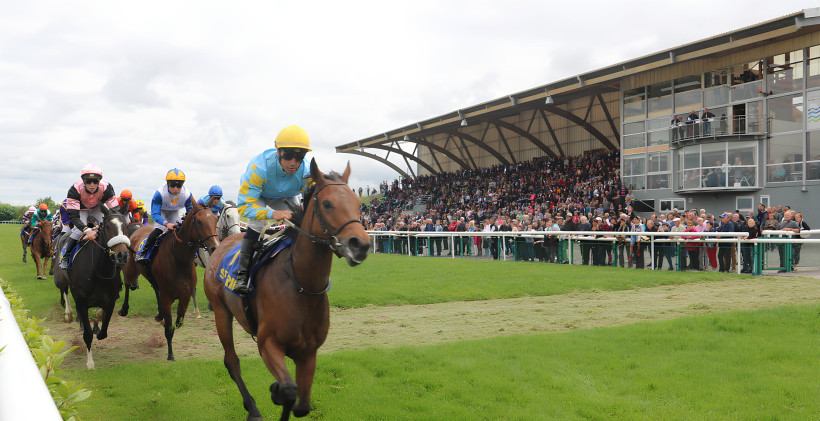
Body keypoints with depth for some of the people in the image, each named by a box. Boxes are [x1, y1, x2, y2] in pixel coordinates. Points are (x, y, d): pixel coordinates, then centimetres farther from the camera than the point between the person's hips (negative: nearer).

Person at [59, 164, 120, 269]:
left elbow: (115, 209, -31)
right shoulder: (75, 189, -40)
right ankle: (64, 257, -6)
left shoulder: (106, 187, -36)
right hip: (80, 209, -2)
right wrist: (87, 230, -58)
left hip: (97, 208, 2)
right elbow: (73, 216, -42)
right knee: (79, 230, -21)